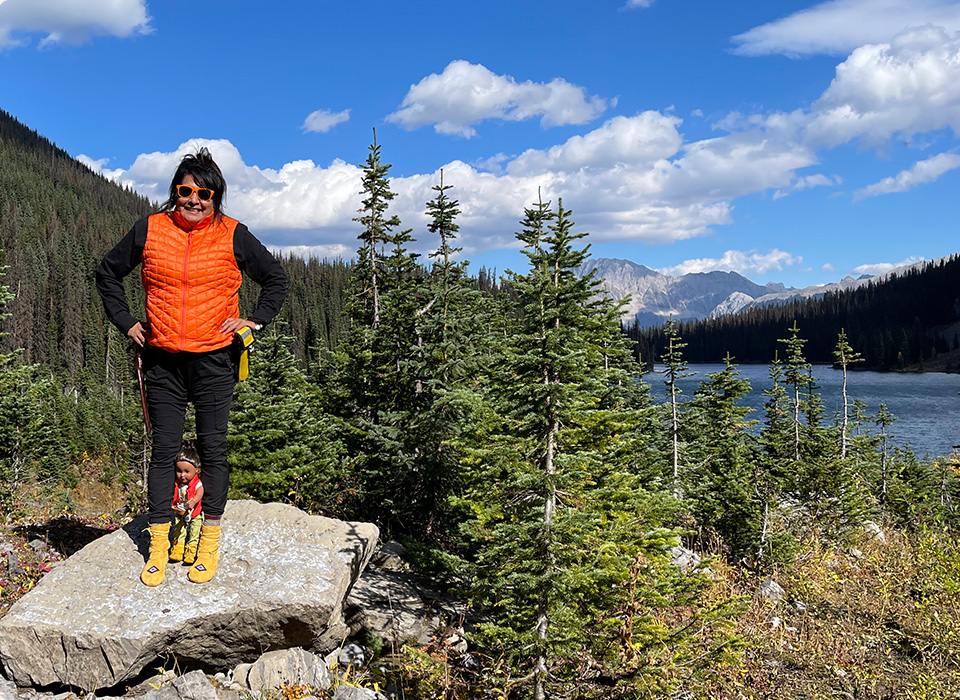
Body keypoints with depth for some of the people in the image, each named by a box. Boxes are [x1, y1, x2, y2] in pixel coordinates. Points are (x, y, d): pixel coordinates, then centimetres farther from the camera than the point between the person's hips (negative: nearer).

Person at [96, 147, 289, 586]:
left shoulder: (233, 236, 1)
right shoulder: (149, 230, 4)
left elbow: (276, 279, 13)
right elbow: (108, 273, 18)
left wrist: (256, 321, 3)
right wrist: (125, 321, 9)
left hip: (214, 360, -1)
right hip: (162, 360, 1)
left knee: (213, 448, 3)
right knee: (164, 450, 3)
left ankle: (209, 544, 15)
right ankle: (158, 548, 12)